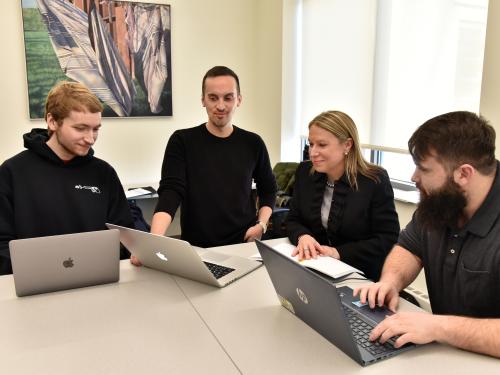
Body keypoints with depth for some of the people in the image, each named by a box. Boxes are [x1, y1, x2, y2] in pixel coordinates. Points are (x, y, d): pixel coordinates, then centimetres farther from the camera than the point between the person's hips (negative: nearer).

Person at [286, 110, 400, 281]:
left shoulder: (375, 180, -13)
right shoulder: (305, 172, 2)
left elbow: (388, 240, -11)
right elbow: (293, 220, 7)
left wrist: (338, 252, -20)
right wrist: (303, 237, -16)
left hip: (362, 277, -4)